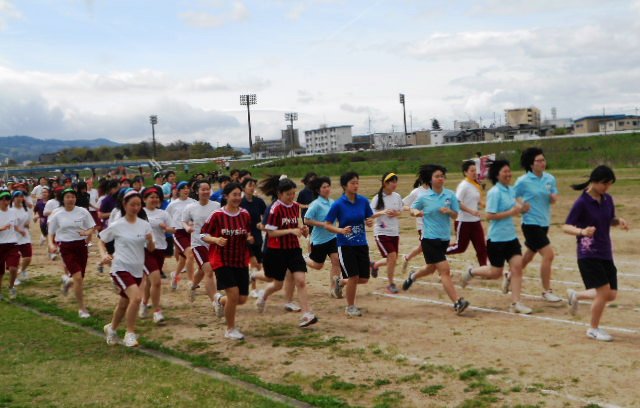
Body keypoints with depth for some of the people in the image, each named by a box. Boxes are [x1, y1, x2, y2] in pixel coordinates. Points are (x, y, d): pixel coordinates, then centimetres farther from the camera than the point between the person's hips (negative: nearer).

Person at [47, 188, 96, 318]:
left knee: (79, 278, 8)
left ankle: (68, 280, 48)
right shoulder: (57, 215, 1)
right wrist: (51, 244, -11)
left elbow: (91, 228, 4)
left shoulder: (83, 212, 0)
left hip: (81, 246, 2)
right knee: (78, 277, -16)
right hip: (66, 248, -2)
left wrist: (87, 233, -19)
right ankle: (82, 308, -3)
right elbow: (51, 233, 8)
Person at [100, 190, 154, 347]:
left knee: (124, 303, 17)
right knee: (136, 297, -24)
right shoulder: (116, 226, -7)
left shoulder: (144, 225, 1)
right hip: (121, 268, -5)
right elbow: (101, 241, 5)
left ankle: (111, 328, 43)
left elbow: (151, 249, 5)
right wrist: (104, 255, -12)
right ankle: (130, 333, -9)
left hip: (137, 270, 5)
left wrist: (150, 241, -17)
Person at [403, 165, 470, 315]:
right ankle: (457, 302, -13)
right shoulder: (424, 197, -5)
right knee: (445, 270, -13)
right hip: (430, 239, -5)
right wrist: (416, 212, -12)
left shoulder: (450, 195, 0)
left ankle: (413, 276, 53)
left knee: (431, 269, 21)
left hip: (444, 238, 5)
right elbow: (412, 209, 10)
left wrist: (449, 211, -18)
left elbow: (455, 216, 3)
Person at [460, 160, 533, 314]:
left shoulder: (511, 190, 7)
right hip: (497, 239, -7)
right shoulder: (494, 192, -16)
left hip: (511, 237, 7)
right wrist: (511, 212, -23)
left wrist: (521, 209, 0)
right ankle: (471, 272, 31)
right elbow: (489, 215, -20)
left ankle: (516, 303, 1)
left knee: (517, 266, -3)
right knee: (496, 273, 4)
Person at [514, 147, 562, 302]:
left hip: (544, 223, 6)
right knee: (548, 254, -14)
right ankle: (546, 291, 0)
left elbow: (553, 199, 12)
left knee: (528, 256, 20)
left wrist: (554, 197, -10)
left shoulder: (550, 179, 2)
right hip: (531, 223, -6)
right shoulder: (523, 181, -11)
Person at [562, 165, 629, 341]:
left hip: (606, 254, 7)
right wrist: (582, 231, -34)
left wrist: (619, 221, -3)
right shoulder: (582, 202, -13)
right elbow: (566, 227, -14)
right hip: (588, 254, -7)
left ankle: (575, 295, 31)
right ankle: (593, 329, 11)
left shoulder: (608, 199, 5)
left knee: (611, 295, 6)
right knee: (604, 292, -12)